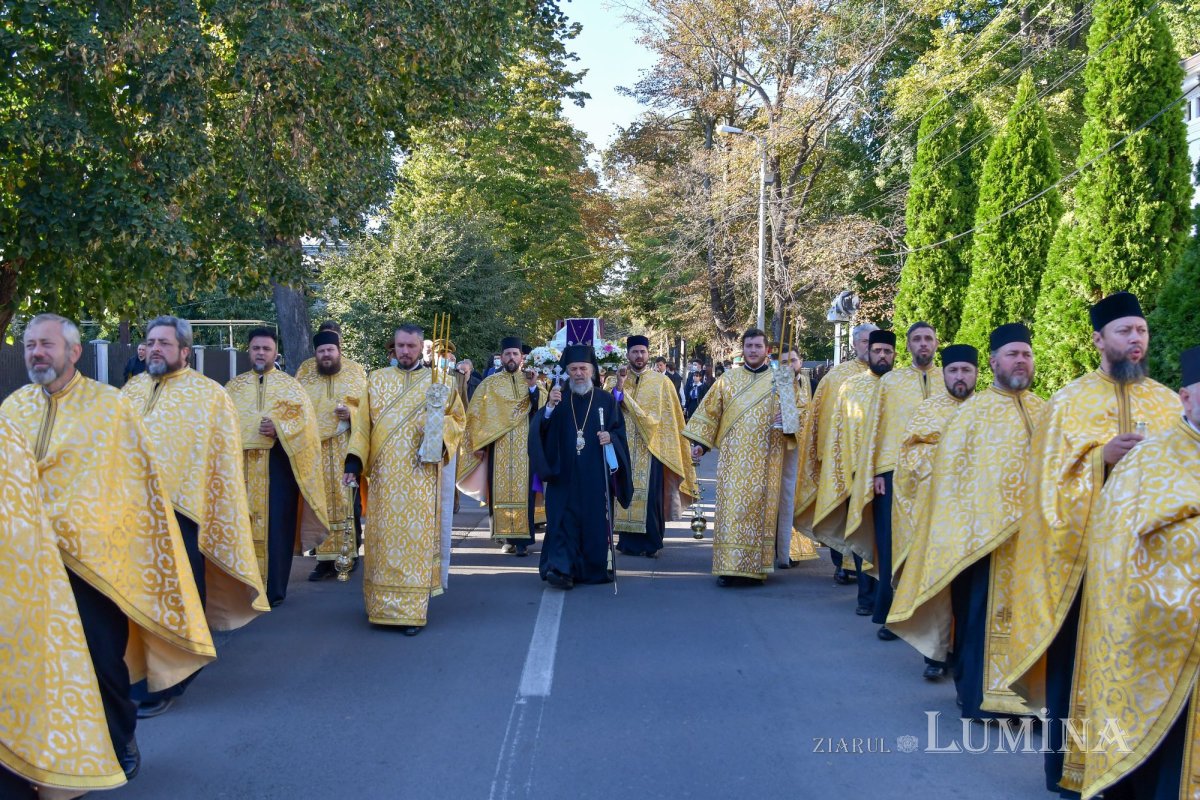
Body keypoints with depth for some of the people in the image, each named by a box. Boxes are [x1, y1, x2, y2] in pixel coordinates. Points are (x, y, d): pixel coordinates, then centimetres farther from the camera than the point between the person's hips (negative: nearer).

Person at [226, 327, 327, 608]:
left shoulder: (291, 385, 6)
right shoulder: (234, 386, 14)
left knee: (276, 525, -1)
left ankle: (274, 589, 6)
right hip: (240, 464, 2)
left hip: (278, 463, -2)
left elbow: (305, 420, -2)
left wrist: (279, 429, -18)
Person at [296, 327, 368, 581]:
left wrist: (351, 413, -16)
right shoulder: (304, 373, 9)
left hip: (346, 450, -1)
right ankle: (325, 559, 3)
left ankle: (350, 553, 12)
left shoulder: (356, 372, 4)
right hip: (313, 451, 1)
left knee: (348, 501, 0)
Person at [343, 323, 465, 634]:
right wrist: (354, 462, -5)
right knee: (383, 537, 4)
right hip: (384, 475, 2)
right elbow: (363, 423, 6)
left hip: (421, 476, -2)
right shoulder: (377, 380, 10)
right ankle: (382, 605, 15)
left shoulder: (438, 380, 6)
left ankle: (413, 609, 1)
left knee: (417, 537, -3)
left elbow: (458, 418, 7)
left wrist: (438, 430, -14)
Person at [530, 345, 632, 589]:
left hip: (596, 476, 0)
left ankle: (596, 568, 13)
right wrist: (549, 407, -19)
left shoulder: (606, 400, 6)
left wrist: (610, 437, -15)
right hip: (564, 475, 0)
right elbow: (541, 430, -2)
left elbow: (619, 431, 6)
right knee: (563, 519, -7)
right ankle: (561, 568, -10)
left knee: (595, 520, 2)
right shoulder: (559, 399, 8)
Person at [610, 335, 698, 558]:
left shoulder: (661, 381, 5)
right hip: (624, 448, 2)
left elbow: (671, 416, 7)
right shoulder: (617, 380, 10)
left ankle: (652, 543, 5)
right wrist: (619, 387, -12)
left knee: (651, 495, -4)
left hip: (652, 447, -2)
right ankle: (629, 542, 10)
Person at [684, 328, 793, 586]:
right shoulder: (727, 380, 10)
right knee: (732, 506, -5)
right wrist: (700, 442, 3)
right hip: (733, 458, 0)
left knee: (761, 506, -1)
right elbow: (710, 412, 11)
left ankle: (757, 565, 6)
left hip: (766, 460, 0)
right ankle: (730, 566, -3)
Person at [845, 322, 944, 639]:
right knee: (892, 544, 0)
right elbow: (874, 428, 6)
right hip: (894, 473, 0)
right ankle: (890, 616, 9)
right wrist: (875, 472, -2)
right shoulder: (890, 381, 8)